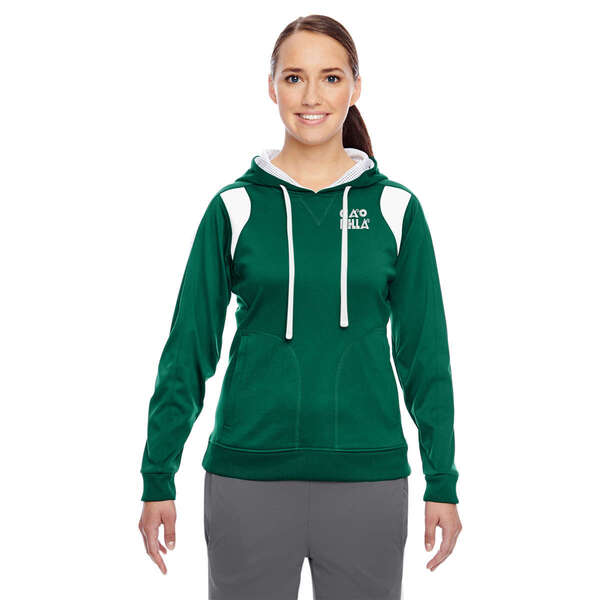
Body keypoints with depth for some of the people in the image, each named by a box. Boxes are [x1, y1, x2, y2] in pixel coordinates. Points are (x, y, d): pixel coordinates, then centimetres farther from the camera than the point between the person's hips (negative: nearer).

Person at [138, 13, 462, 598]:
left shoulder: (396, 208, 3)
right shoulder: (235, 207, 1)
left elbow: (425, 352, 6)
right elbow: (189, 348, 4)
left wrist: (442, 482, 3)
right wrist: (158, 478, 1)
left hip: (367, 475, 1)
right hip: (249, 473, 0)